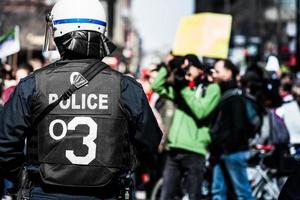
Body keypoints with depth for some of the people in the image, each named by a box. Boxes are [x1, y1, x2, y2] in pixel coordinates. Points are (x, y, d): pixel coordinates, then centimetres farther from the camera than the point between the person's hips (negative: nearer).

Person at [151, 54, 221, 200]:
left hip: (194, 151, -5)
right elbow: (157, 87, 13)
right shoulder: (182, 88, 18)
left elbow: (200, 111, -11)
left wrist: (186, 91, -10)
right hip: (174, 149, 5)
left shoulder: (212, 88, 3)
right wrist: (168, 67, 7)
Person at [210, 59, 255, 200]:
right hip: (221, 153, 9)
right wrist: (214, 145, 12)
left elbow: (238, 126, -17)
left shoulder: (235, 97, -9)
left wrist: (228, 146, -17)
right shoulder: (220, 95, 18)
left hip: (233, 152, -9)